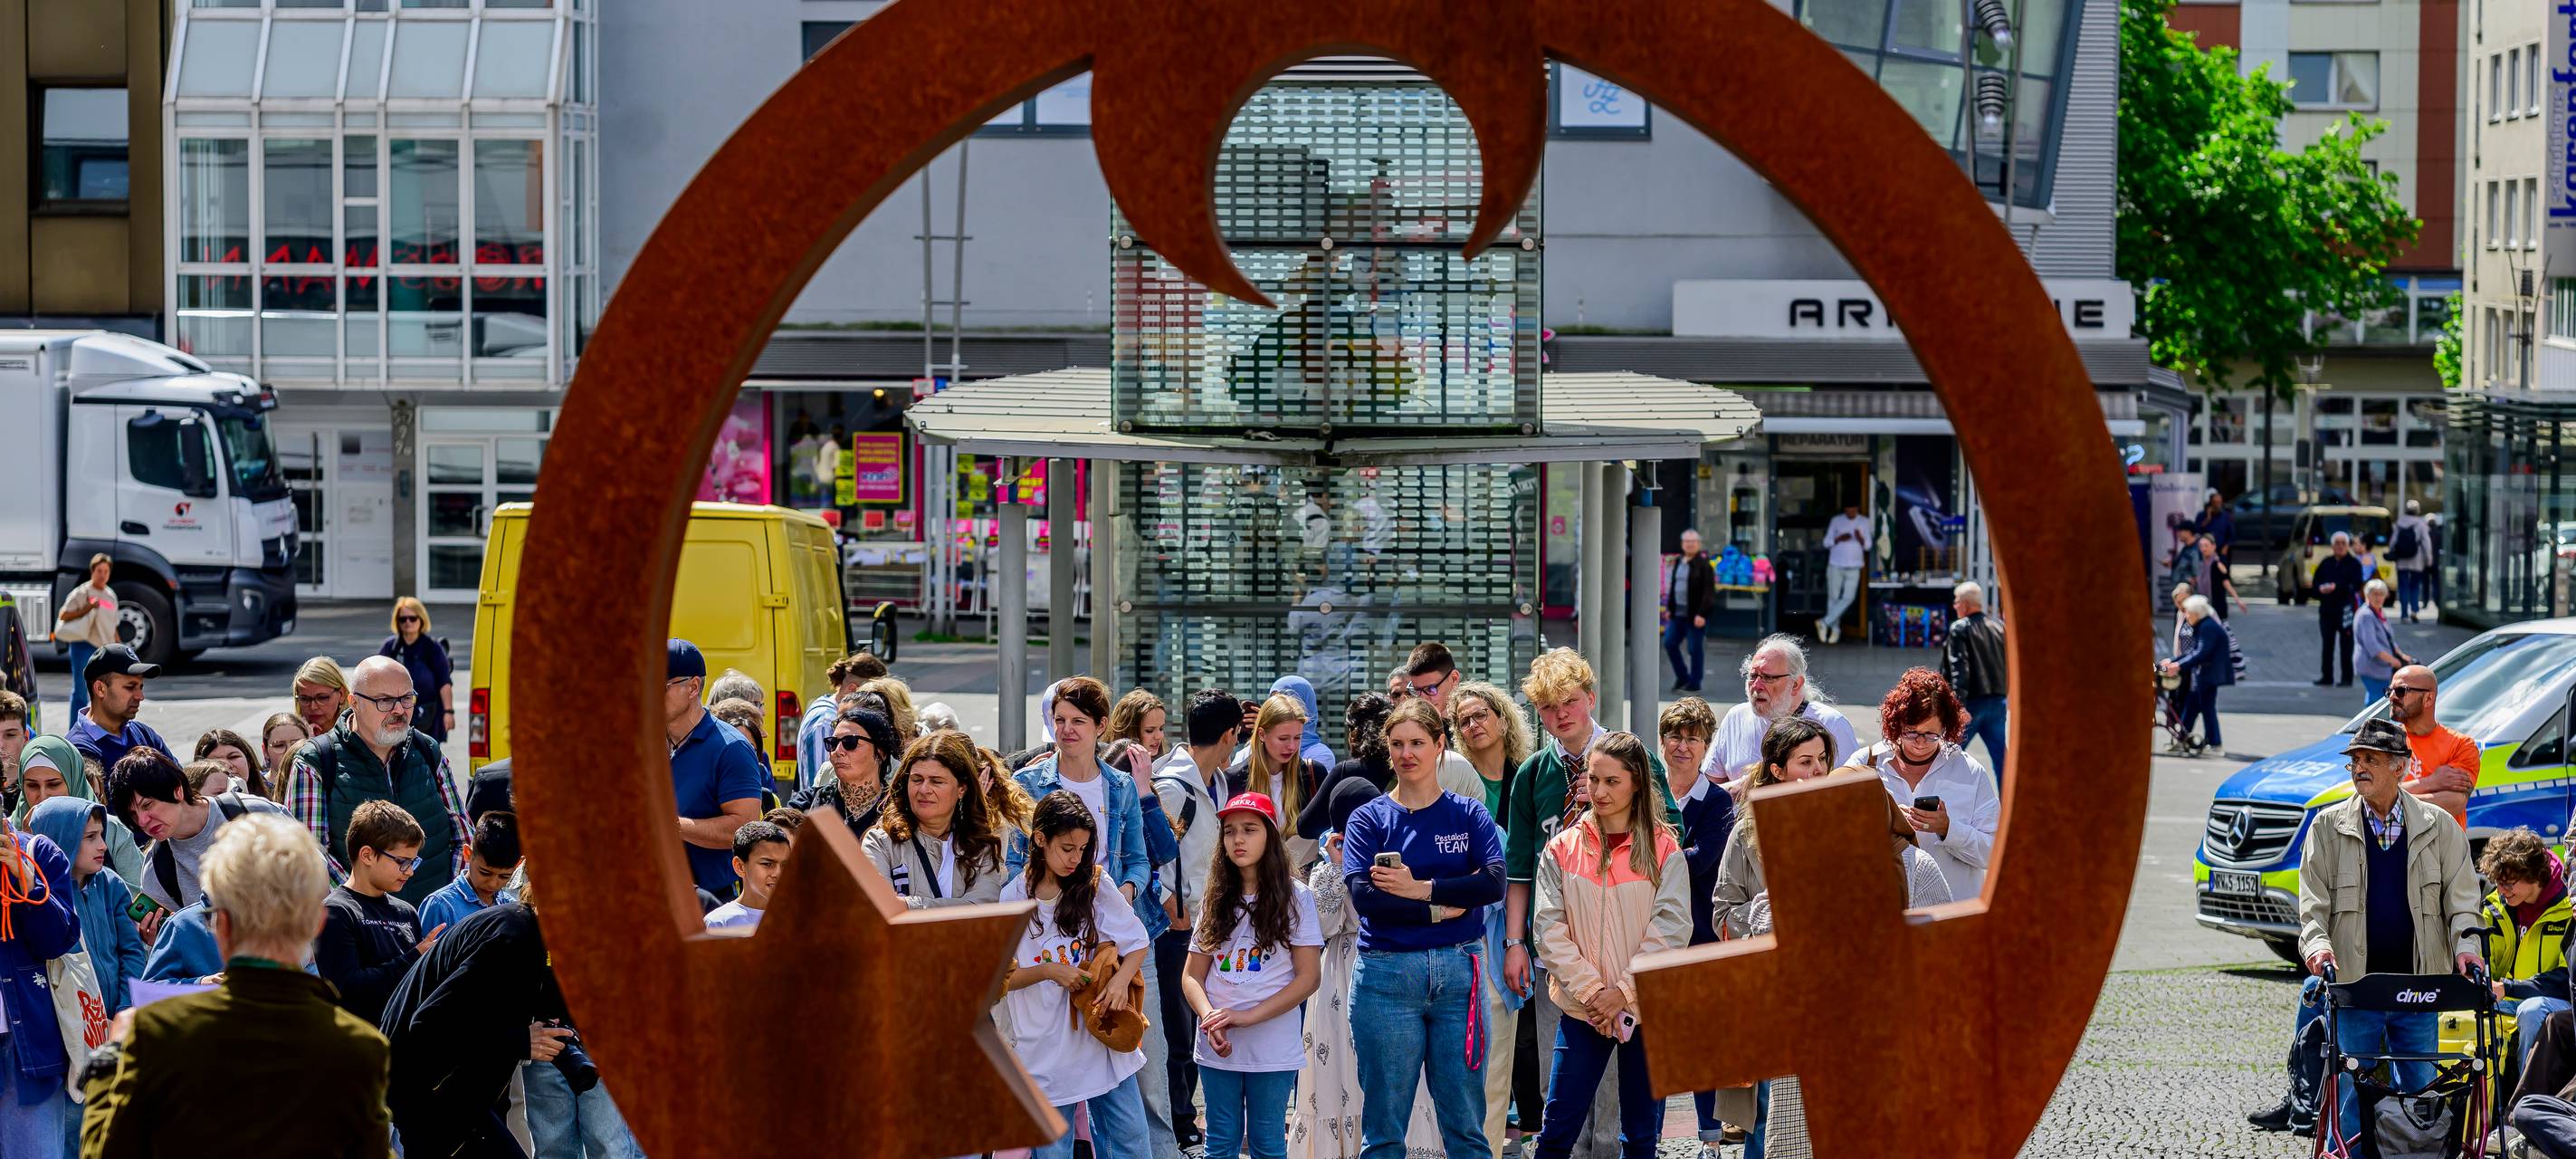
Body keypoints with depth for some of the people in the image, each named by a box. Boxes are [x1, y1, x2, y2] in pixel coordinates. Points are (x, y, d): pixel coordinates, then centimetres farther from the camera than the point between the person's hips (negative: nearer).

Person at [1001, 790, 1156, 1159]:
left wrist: (1121, 979, -15)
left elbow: (1138, 944, 5)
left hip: (1104, 1038, 2)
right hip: (1046, 1053, -2)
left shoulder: (1096, 884, 1)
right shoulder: (1012, 899, -4)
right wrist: (1048, 971, -16)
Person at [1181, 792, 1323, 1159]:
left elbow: (1309, 977, -7)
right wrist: (1209, 1018, -14)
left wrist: (1248, 1017, -15)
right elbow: (1192, 976, 8)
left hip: (1273, 1045, -3)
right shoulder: (1216, 901, 9)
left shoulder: (1295, 898, -2)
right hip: (1217, 1047, 3)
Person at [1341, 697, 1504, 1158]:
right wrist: (1439, 910, -12)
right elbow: (1363, 896, -10)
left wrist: (1419, 888, -13)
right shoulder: (1369, 819, 5)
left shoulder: (1469, 815, 8)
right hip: (1387, 976, -1)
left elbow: (1493, 881, -8)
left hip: (1457, 973, 1)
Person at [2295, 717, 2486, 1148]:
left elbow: (2460, 896, 7)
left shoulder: (2437, 827, 6)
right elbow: (2313, 901, 2)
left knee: (2421, 1092, 5)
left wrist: (2466, 945, -10)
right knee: (2351, 1095, -1)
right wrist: (2317, 944, -16)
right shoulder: (2328, 827, 5)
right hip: (2353, 983, -1)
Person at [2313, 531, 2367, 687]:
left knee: (2346, 645, -1)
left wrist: (2336, 588, -20)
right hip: (2327, 609, 4)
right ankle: (2326, 676, 10)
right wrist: (2321, 589, -10)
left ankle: (2347, 677, 4)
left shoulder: (2354, 564, 0)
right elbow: (2315, 583, 13)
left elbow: (2356, 586, -10)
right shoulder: (2326, 563, 14)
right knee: (2327, 645, 3)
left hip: (2346, 609, -4)